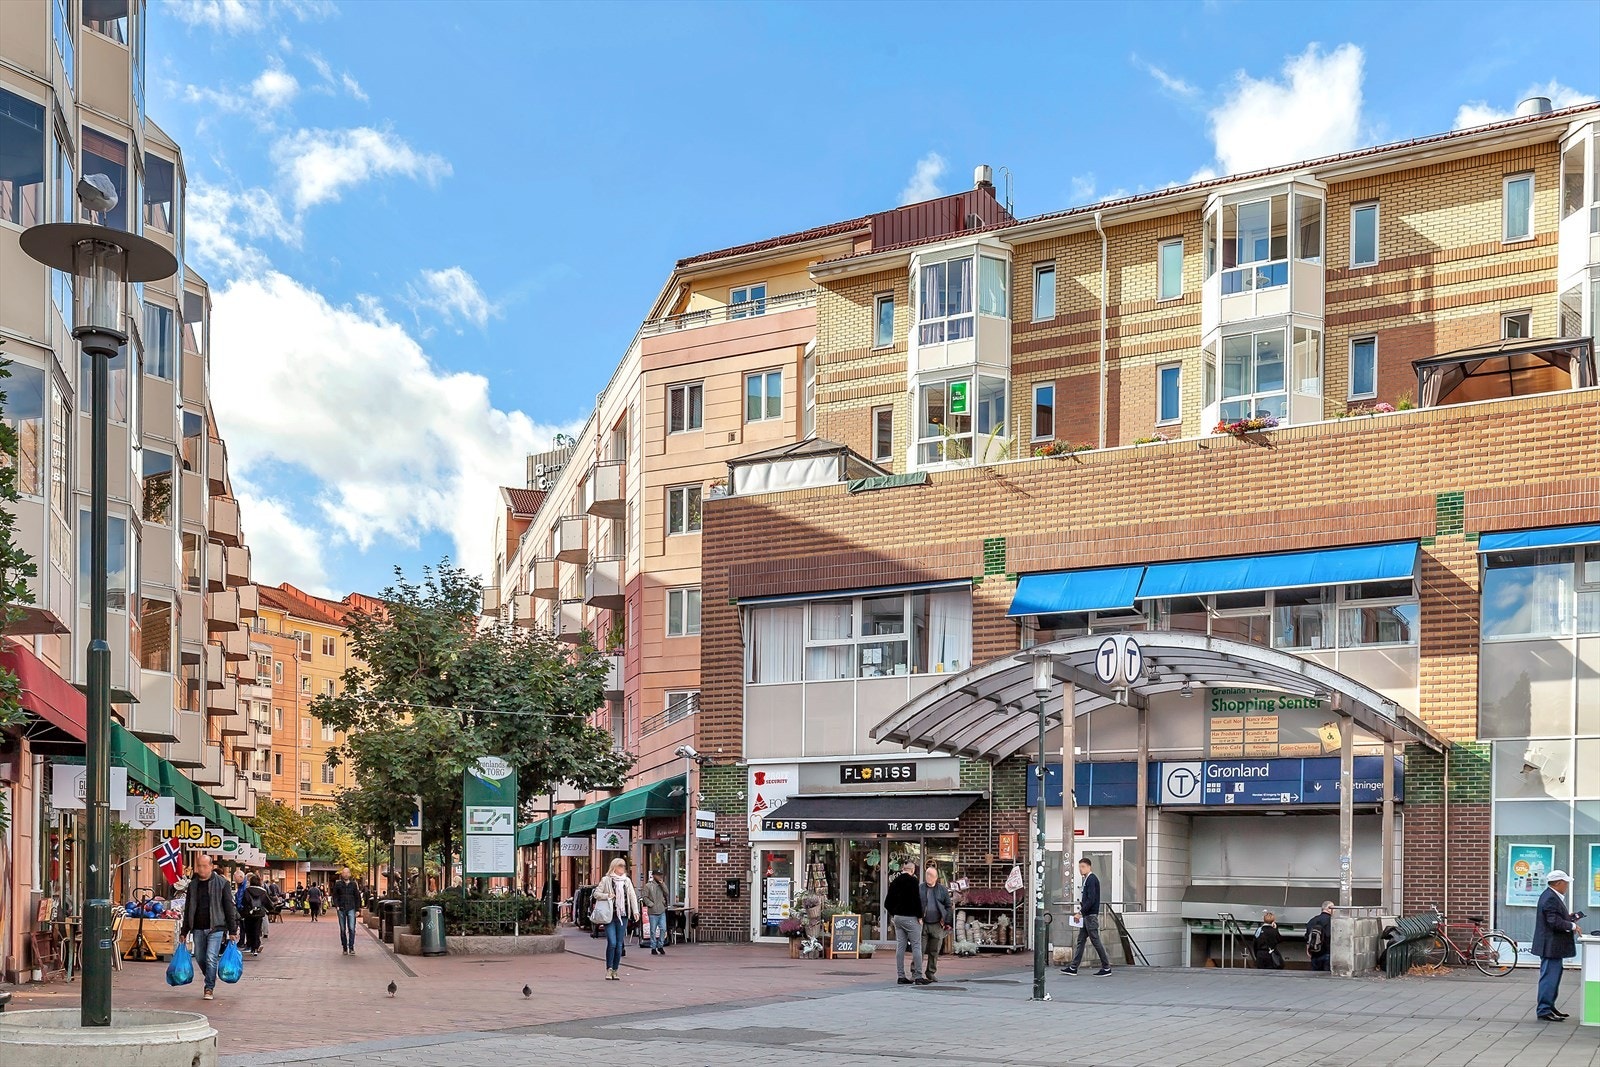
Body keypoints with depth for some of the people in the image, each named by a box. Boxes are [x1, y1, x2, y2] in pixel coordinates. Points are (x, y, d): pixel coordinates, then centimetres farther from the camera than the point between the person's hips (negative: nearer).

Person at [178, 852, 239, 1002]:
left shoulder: (222, 883, -3)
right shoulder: (193, 885, 10)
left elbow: (229, 907, -3)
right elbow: (188, 909, 16)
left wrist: (232, 931, -6)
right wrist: (184, 931, 13)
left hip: (215, 928, -5)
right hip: (198, 929, 5)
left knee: (211, 958, -10)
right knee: (200, 958, 10)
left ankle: (209, 988, -1)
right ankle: (211, 980, 33)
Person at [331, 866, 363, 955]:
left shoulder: (353, 884, 8)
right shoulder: (338, 884, 5)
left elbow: (357, 897, 11)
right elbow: (334, 896, 6)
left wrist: (358, 908, 5)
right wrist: (336, 906, -7)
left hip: (351, 909, 0)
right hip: (341, 909, 0)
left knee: (352, 928, -11)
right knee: (343, 930, 5)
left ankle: (351, 947, -10)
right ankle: (345, 948, 12)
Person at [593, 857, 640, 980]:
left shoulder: (627, 881, 11)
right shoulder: (606, 880, 1)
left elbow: (633, 896, 8)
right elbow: (596, 893, 2)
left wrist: (635, 911, -2)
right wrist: (607, 896, -14)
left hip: (623, 915, 4)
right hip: (610, 915, -4)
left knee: (619, 944, 4)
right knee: (612, 943, -14)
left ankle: (615, 971, 13)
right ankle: (609, 969, -2)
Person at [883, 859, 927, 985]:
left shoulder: (894, 881, 10)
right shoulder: (912, 880, -11)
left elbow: (888, 901, 15)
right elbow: (916, 899, -16)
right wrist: (920, 916, -9)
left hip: (897, 917, 7)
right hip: (910, 917, -7)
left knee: (900, 947, 8)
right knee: (916, 946, -3)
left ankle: (901, 976, 8)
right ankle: (918, 976, -6)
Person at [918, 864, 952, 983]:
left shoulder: (942, 890, 7)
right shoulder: (919, 889, 4)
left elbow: (948, 907, 8)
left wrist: (947, 922, 0)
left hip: (937, 925, 2)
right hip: (922, 924, -2)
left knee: (934, 951, 8)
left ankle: (931, 972, 19)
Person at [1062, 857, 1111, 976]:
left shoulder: (1092, 879, -14)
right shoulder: (1087, 879, 16)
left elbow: (1091, 900, -22)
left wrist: (1080, 912, -19)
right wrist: (1081, 911, 14)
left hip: (1091, 916, -10)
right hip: (1086, 916, 10)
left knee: (1095, 941, -4)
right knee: (1081, 941, 9)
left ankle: (1106, 967, 2)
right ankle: (1073, 967, 11)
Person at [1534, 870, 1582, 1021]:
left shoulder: (1552, 896, 14)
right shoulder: (1550, 898, -21)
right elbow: (1554, 922, -27)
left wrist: (1568, 918, 9)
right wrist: (1572, 926, -16)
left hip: (1554, 946, 12)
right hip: (1551, 946, -12)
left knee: (1553, 976, 19)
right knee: (1549, 977, -7)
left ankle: (1549, 1007, 29)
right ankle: (1544, 1010, -2)